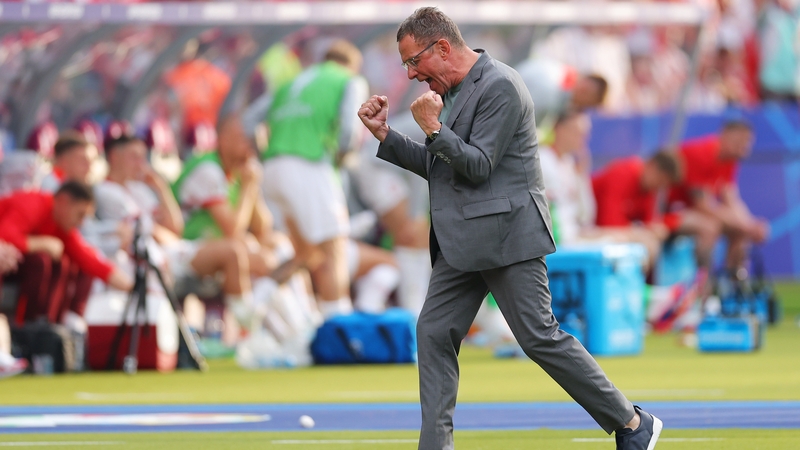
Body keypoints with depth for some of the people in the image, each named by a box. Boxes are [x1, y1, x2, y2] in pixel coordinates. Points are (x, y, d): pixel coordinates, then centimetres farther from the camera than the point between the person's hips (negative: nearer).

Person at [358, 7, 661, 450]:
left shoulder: (499, 86, -14)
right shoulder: (453, 90, 15)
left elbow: (479, 167, -18)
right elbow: (437, 166, 19)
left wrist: (434, 128, -24)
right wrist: (383, 134, 11)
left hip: (506, 235, -9)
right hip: (463, 242, 9)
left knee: (539, 337, -8)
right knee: (434, 334, 2)